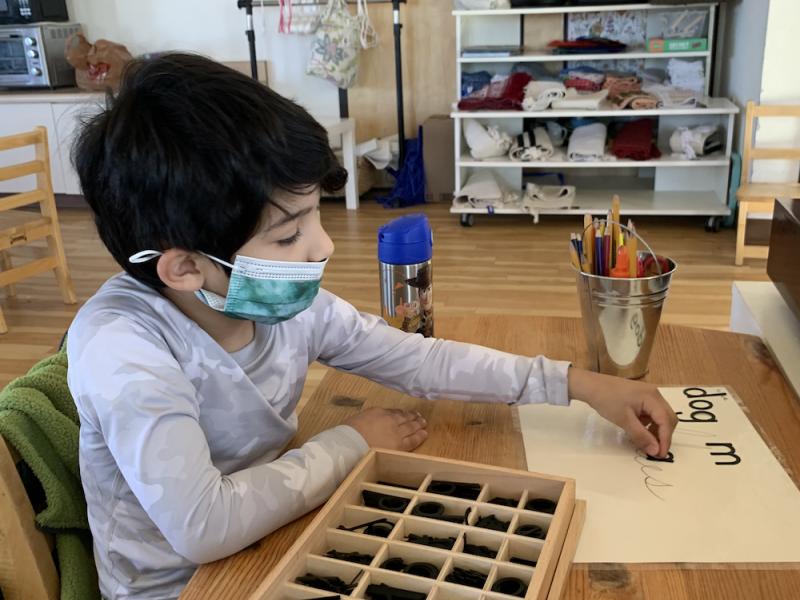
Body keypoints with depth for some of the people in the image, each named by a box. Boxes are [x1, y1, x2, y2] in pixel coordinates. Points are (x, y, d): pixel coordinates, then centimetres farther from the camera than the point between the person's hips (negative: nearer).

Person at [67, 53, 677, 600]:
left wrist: (579, 383, -8)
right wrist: (351, 443, -22)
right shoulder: (119, 346, -29)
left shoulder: (289, 303, -12)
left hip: (265, 544, 5)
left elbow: (421, 359, -4)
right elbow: (202, 527, -36)